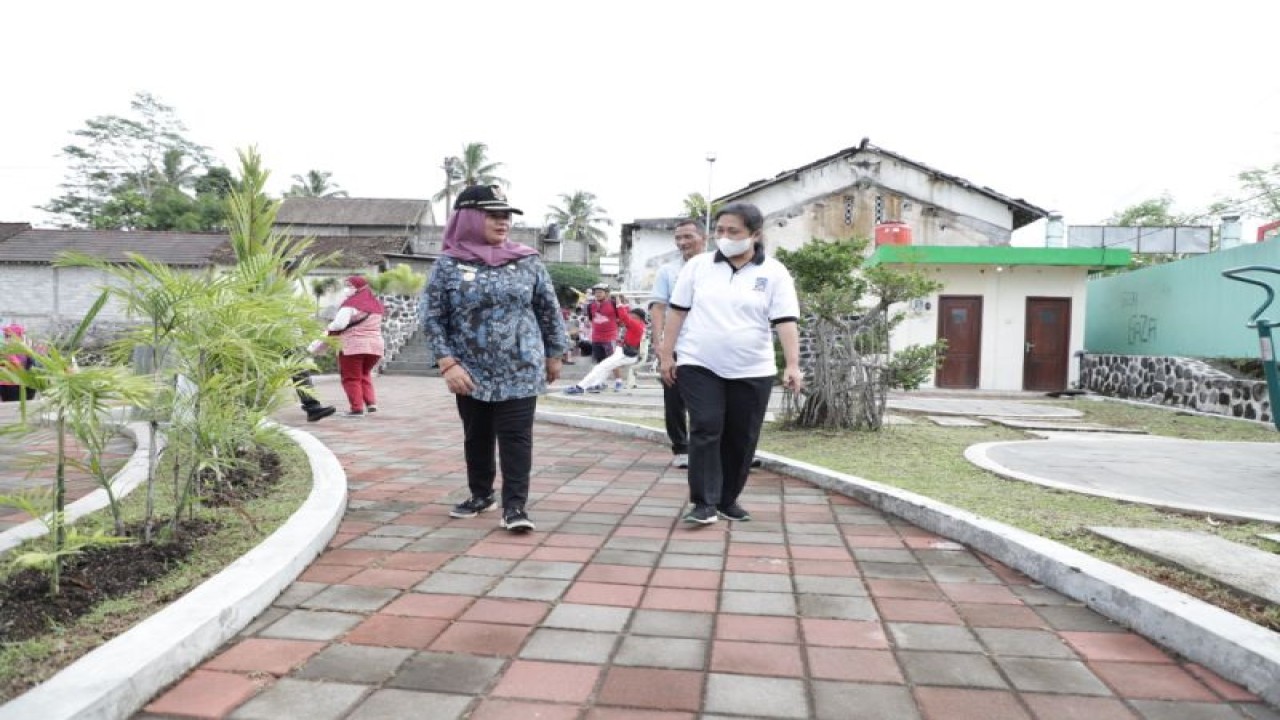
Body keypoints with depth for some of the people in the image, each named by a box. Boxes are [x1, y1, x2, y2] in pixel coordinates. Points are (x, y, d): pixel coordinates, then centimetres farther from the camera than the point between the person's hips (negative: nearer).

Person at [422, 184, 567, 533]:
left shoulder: (527, 261, -1)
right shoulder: (449, 264, -3)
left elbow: (549, 310, 6)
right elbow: (432, 317, -3)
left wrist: (554, 354, 9)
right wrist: (448, 363, -12)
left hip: (520, 371, -1)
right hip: (472, 374, 1)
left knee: (516, 437, -3)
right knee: (477, 436, 15)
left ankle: (515, 505, 6)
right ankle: (480, 494, 34)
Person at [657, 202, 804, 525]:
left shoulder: (774, 272, -1)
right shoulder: (698, 265, 4)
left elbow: (786, 321, -8)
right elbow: (677, 311, 6)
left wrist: (793, 365, -17)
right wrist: (667, 354, 2)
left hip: (752, 371, 1)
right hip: (699, 366, 0)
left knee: (741, 439, 7)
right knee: (706, 430, -8)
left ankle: (728, 500, 23)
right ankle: (704, 503, -2)